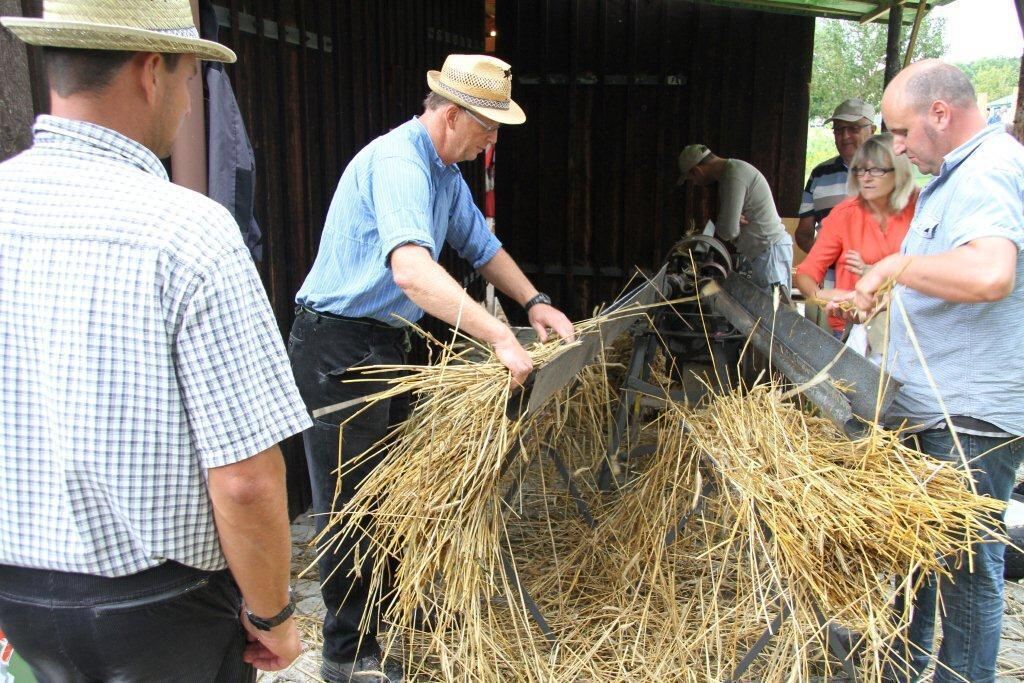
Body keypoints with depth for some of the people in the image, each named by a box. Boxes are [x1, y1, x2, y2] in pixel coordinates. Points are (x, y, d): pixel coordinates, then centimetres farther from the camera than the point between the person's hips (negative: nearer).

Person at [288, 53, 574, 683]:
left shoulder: (445, 171, 10)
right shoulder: (397, 163, -23)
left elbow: (481, 244, 20)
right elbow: (411, 269, -40)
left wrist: (536, 303, 8)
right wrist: (502, 338, -42)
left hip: (385, 343, 10)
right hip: (338, 349, -10)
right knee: (351, 503, 0)